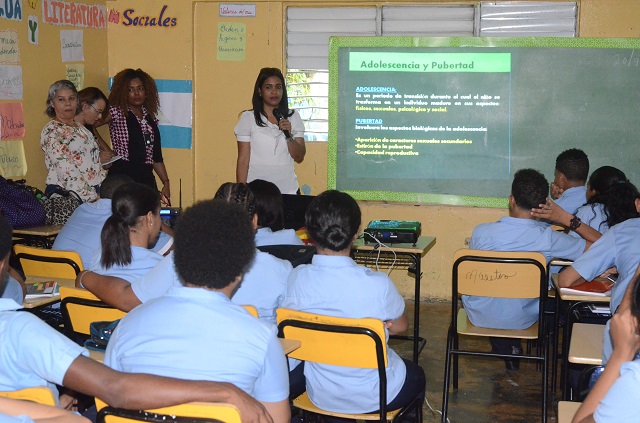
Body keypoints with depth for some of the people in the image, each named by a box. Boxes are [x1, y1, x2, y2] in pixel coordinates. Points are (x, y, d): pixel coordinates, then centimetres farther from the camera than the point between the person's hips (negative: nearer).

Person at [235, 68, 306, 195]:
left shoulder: (293, 117, 8)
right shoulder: (248, 118, 1)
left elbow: (299, 158, 4)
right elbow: (243, 160, 0)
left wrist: (289, 135, -12)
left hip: (288, 189, 2)